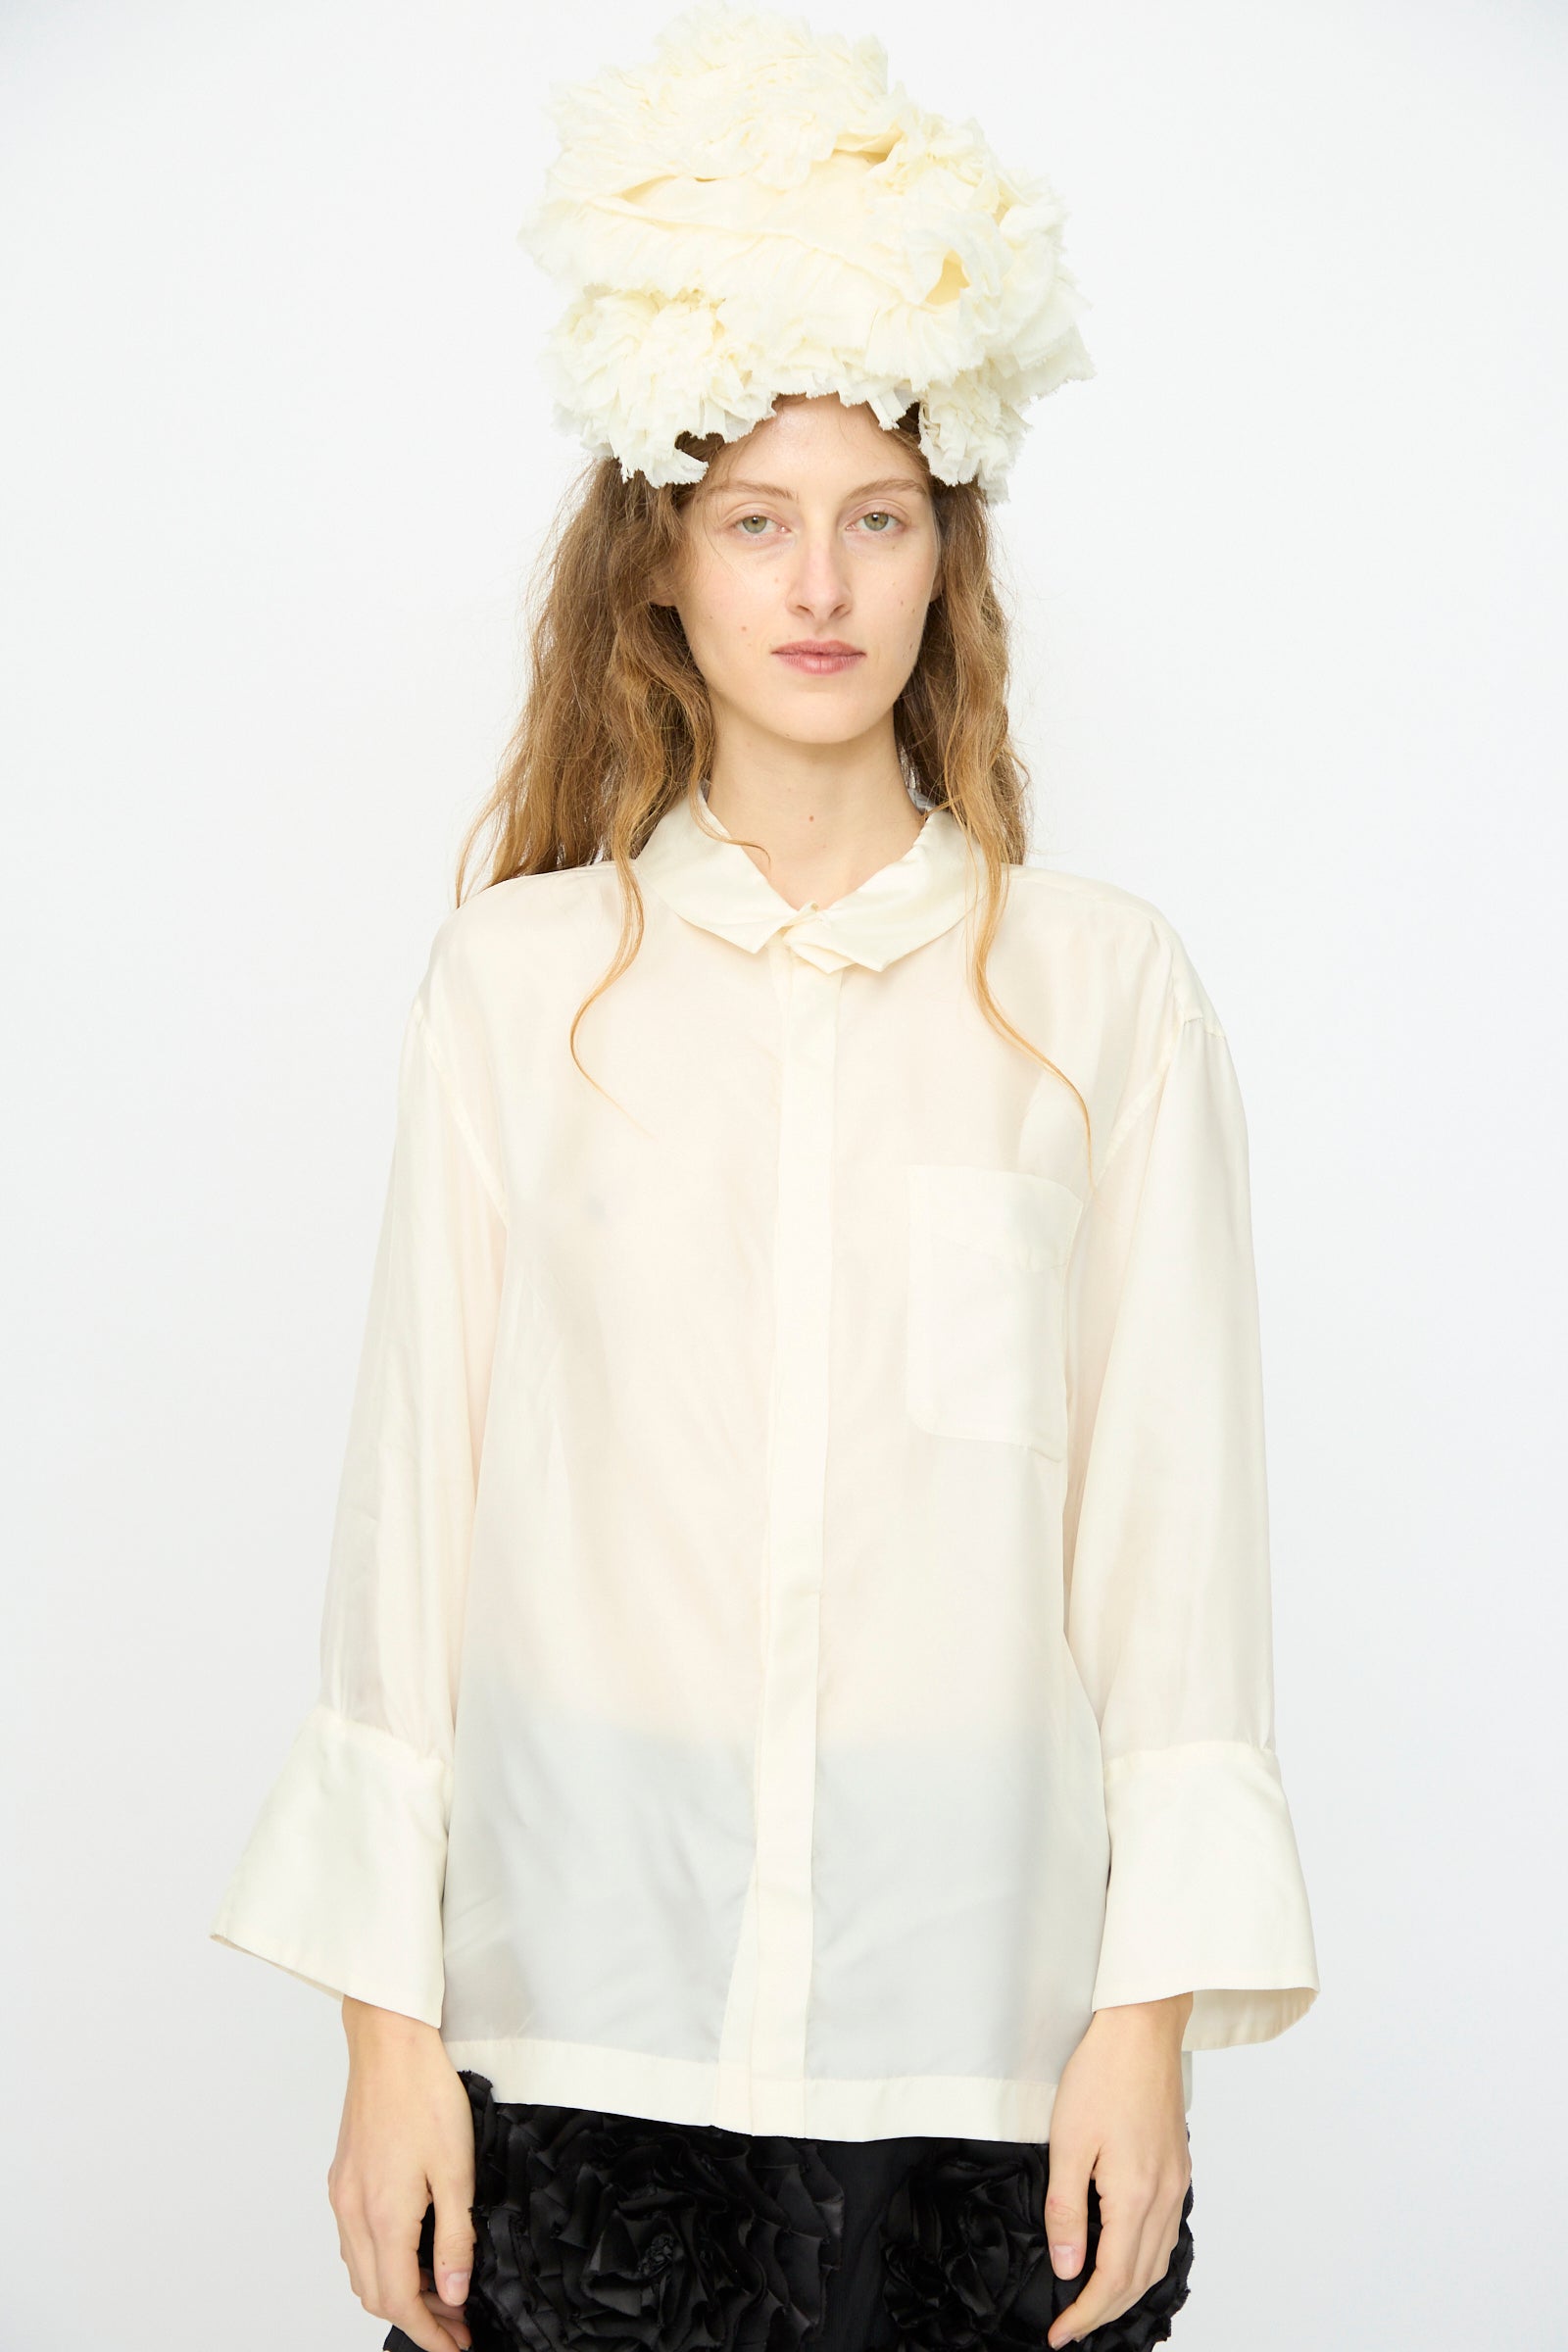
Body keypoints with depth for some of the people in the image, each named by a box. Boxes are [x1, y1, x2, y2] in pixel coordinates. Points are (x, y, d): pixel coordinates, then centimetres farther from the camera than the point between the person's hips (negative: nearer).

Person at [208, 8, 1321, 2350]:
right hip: (584, 2014, 0)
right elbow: (416, 1480, 2)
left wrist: (1153, 2013, -3)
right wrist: (390, 2017, 0)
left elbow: (1170, 1505, 0)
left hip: (976, 2001, 0)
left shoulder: (1103, 985, 0)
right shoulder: (517, 977, 1)